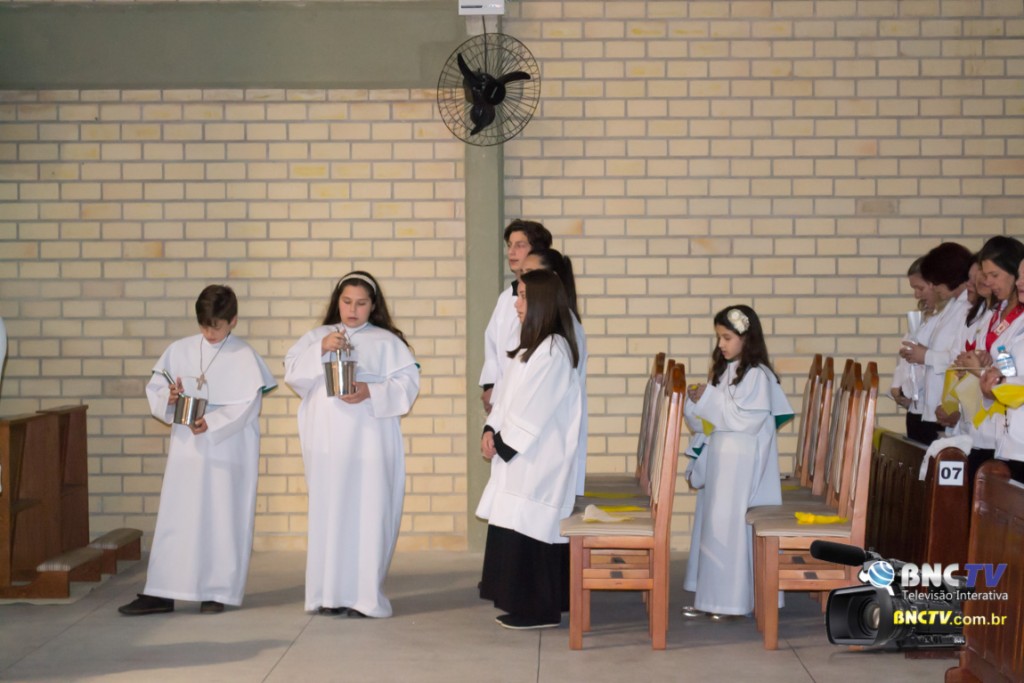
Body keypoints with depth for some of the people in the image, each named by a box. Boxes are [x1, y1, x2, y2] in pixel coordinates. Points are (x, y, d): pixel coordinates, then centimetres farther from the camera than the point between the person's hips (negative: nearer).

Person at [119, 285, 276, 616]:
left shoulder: (245, 357, -6)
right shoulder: (180, 350, 5)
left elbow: (246, 406, -13)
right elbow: (155, 388, 7)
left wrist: (212, 423, -24)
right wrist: (168, 399, -15)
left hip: (228, 450, -3)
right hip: (186, 449, 3)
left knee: (222, 520, 2)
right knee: (175, 517, 3)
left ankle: (218, 591, 11)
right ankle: (161, 592, 5)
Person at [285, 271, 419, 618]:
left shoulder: (386, 341, 7)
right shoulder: (316, 337, 15)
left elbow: (407, 381, -2)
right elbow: (293, 373, 3)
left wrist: (371, 392, -15)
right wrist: (320, 350, -13)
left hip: (369, 442, -2)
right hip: (326, 443, 2)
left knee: (367, 514, -6)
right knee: (327, 513, 0)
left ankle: (363, 594, -2)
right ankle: (329, 593, 5)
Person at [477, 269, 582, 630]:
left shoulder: (553, 349, -15)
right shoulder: (531, 346, 16)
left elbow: (533, 408, -18)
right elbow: (507, 394, 13)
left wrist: (503, 444, -13)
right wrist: (491, 430, -1)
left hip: (538, 457, -10)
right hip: (520, 455, 10)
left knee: (530, 530, -7)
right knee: (516, 529, 10)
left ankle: (538, 610, -1)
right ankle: (526, 605, 17)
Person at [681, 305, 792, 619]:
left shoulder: (757, 375, -13)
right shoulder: (725, 371, 12)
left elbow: (747, 420, -20)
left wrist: (709, 399, -17)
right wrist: (696, 400, 3)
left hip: (742, 465, -8)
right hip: (719, 460, 8)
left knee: (731, 526, -5)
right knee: (712, 523, 10)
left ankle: (733, 599, 3)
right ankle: (710, 596, 16)